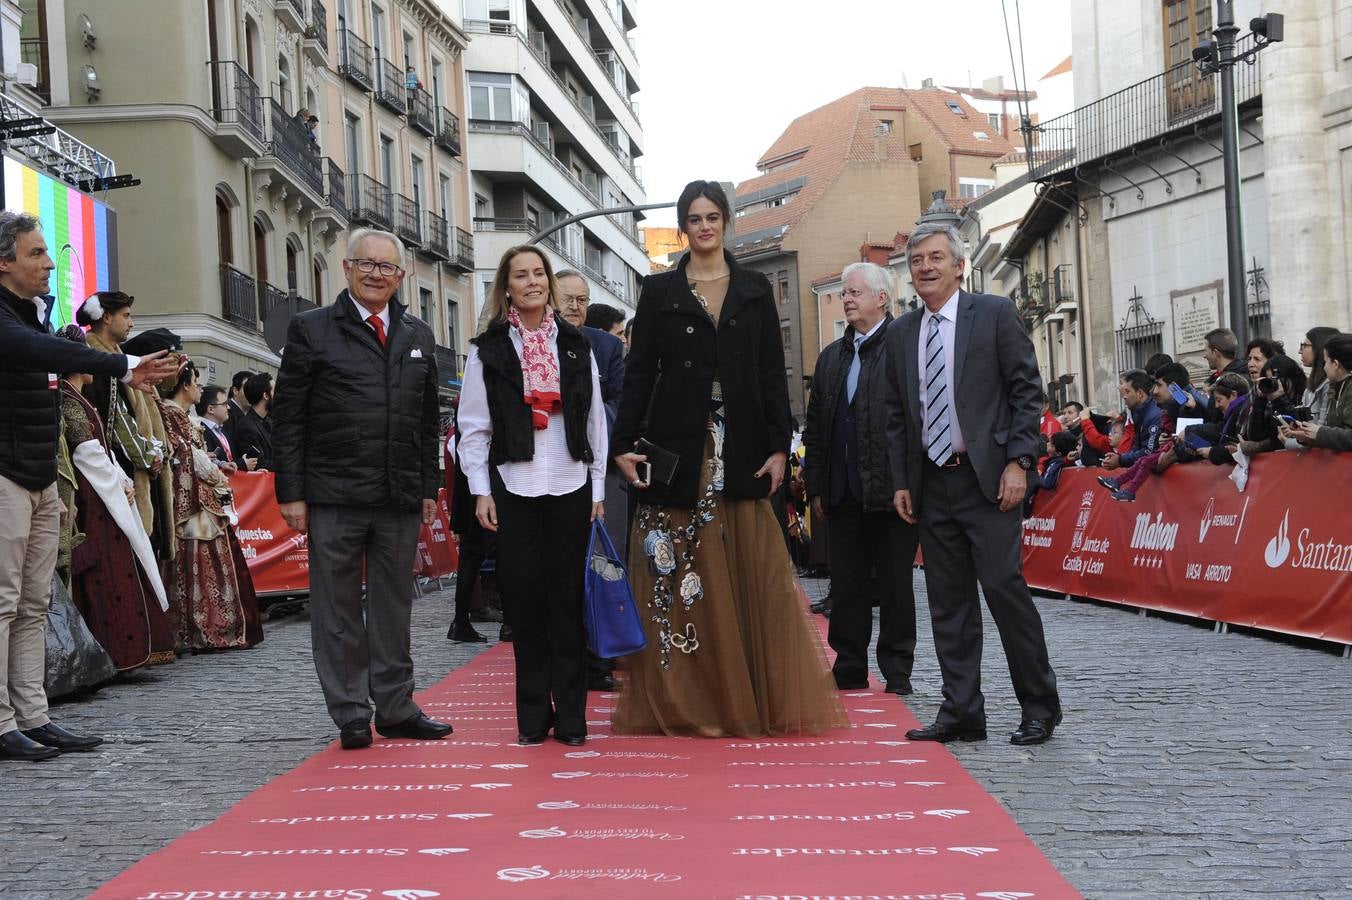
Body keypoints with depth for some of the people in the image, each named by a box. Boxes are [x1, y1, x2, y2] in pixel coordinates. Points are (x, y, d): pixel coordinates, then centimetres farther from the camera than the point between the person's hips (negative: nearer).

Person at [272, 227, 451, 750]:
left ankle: (396, 708, 19)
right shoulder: (311, 330, 1)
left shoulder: (418, 336, 14)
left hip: (401, 497, 4)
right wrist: (291, 493, -8)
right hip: (333, 497, -4)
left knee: (394, 607, 10)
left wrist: (430, 488, 11)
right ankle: (350, 715, 11)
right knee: (339, 610, 3)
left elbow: (429, 421, 17)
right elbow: (287, 419, -2)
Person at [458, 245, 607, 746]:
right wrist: (480, 491, -4)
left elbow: (595, 421, 10)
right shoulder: (488, 349, 5)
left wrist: (598, 488, 6)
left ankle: (571, 714, 7)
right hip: (513, 488, -1)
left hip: (570, 487, 1)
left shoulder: (575, 346, 11)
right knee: (523, 594, 0)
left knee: (567, 596, 2)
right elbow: (473, 428, 3)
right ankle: (532, 714, 7)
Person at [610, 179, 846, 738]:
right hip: (676, 448, -1)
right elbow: (639, 372, 3)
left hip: (740, 451, 1)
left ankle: (756, 701, 7)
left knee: (752, 576, -1)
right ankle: (681, 702, 7)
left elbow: (773, 374, 7)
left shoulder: (755, 291, 10)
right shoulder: (659, 291, 6)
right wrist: (624, 446, -4)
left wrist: (779, 446, -1)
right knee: (677, 579, -1)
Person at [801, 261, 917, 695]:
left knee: (895, 585, 3)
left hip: (890, 490, -6)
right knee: (847, 586, 9)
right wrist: (815, 486, 11)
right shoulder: (832, 356, 17)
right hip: (843, 492, 6)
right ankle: (849, 670, 17)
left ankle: (897, 672, 11)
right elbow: (815, 426, 17)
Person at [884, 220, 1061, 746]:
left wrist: (1019, 463, -11)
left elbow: (1027, 392, -3)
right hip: (931, 483, 5)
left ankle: (1039, 707, 3)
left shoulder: (994, 314, 0)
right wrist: (901, 481, 9)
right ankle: (961, 712, 11)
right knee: (948, 601, 5)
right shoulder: (901, 334, 13)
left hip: (989, 479, -5)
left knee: (1004, 586, -10)